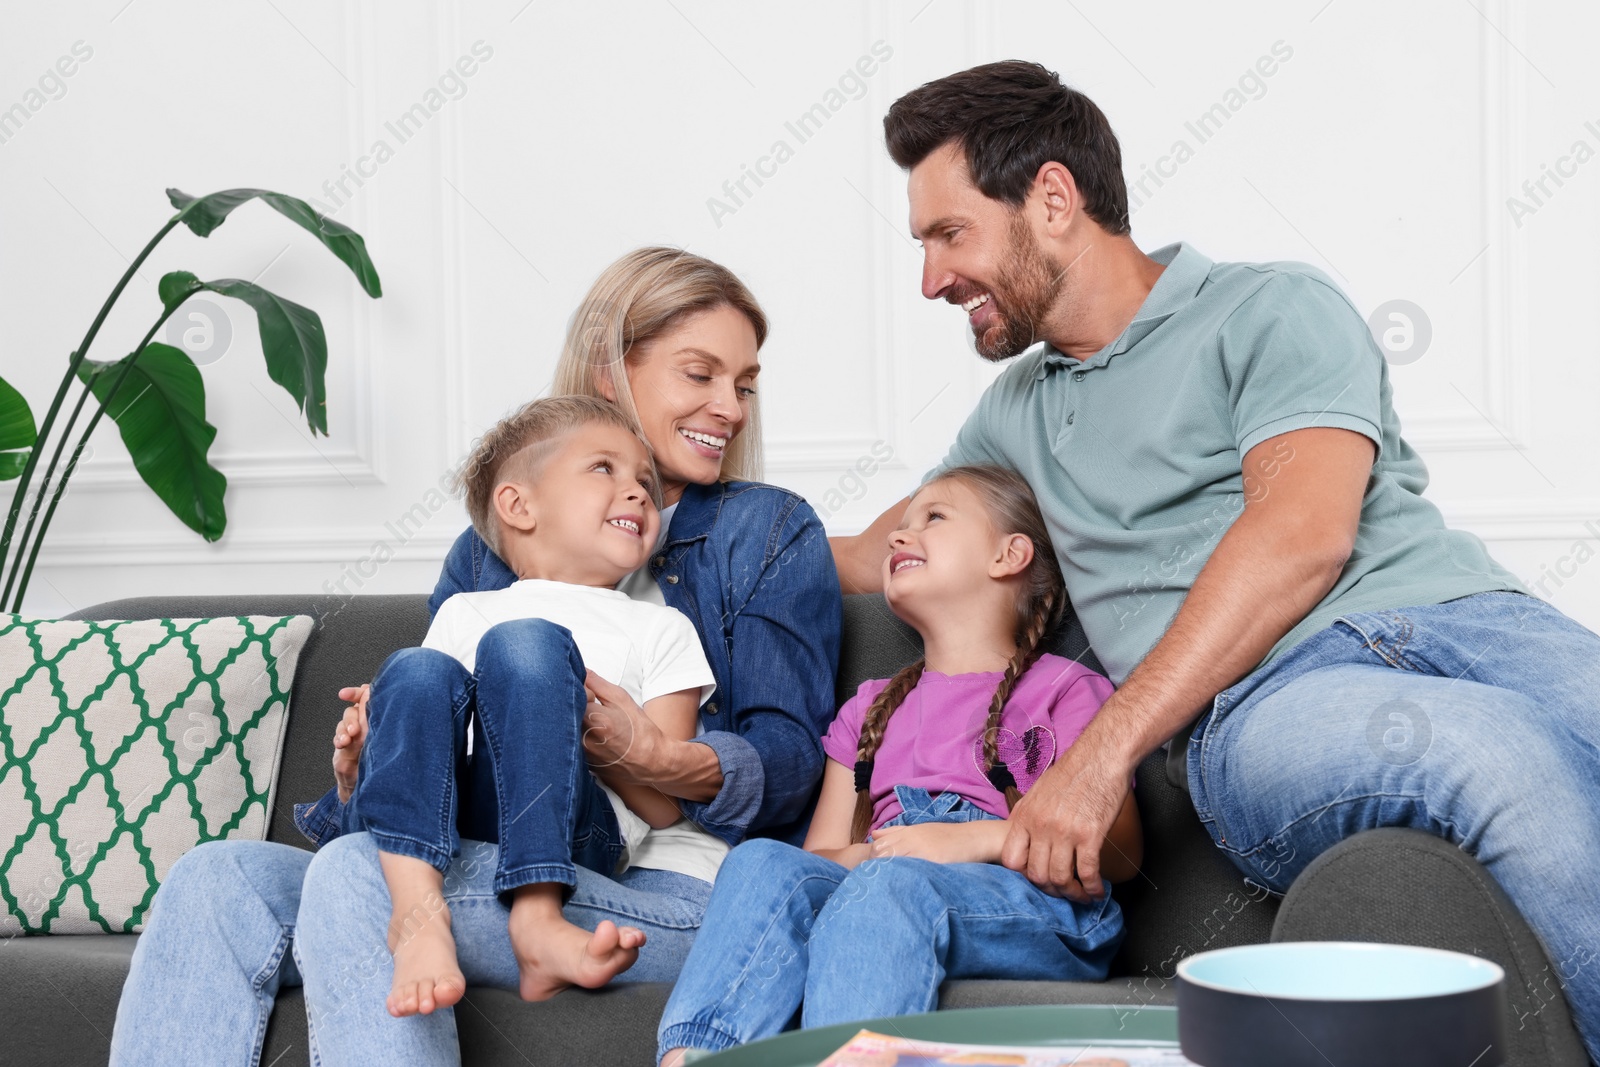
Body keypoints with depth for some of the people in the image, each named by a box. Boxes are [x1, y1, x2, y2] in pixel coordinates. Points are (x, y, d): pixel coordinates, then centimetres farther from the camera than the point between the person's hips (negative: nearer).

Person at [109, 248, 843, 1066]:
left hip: (674, 894, -4)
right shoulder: (493, 544, 24)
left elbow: (789, 762, 1)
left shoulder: (770, 533, 13)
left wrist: (663, 764, -21)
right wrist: (365, 766, -4)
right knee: (216, 879, -21)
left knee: (358, 874, -30)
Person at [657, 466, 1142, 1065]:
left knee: (892, 885, -36)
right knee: (762, 861, -25)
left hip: (1035, 909, -4)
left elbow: (1119, 848, 2)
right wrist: (862, 856, -3)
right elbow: (821, 851, 23)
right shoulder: (871, 707, 34)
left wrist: (975, 839, -13)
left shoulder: (1063, 689, 17)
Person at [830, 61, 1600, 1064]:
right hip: (1256, 709, 2)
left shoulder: (1274, 306, 12)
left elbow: (1303, 533, -5)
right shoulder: (1016, 413, 33)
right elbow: (882, 552, 48)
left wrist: (1101, 751, -11)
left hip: (1453, 616, -2)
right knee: (1508, 755, -36)